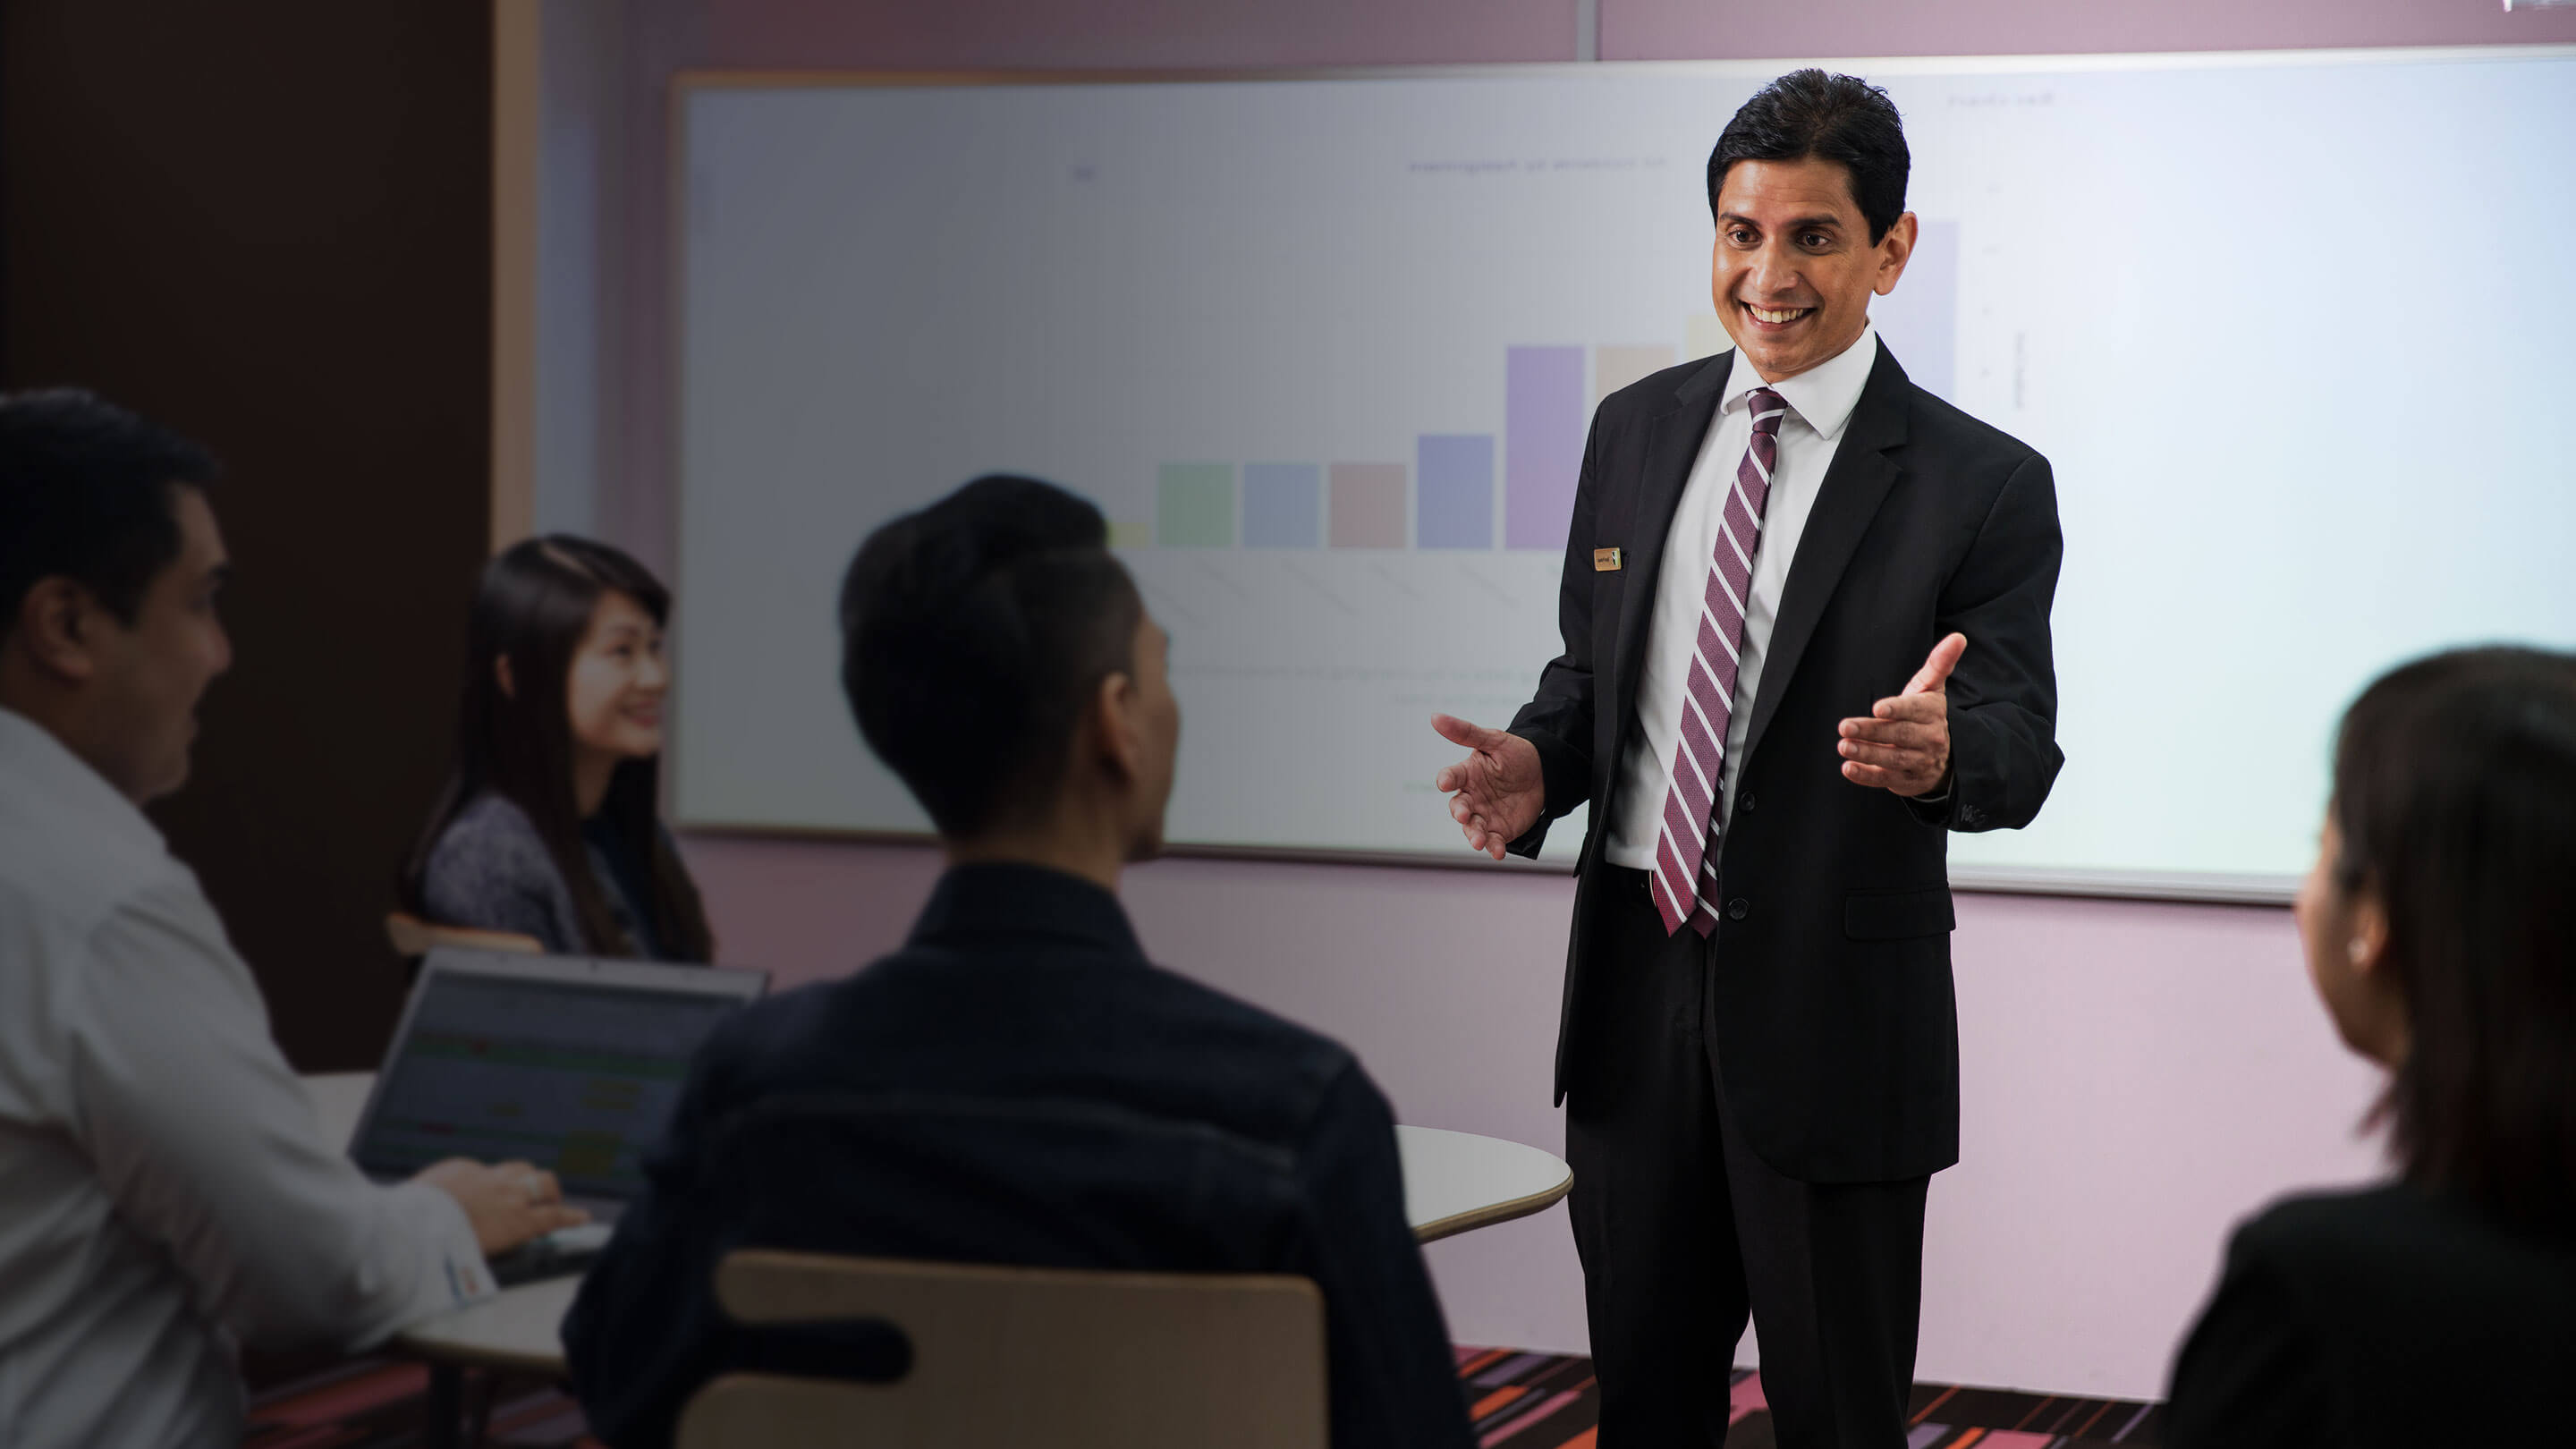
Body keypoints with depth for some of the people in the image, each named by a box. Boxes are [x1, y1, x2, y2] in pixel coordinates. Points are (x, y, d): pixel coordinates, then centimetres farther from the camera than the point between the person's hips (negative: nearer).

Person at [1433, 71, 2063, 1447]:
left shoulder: (1982, 484, -7)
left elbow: (2021, 745, -11)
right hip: (1638, 982, 4)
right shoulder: (1636, 430, 8)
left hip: (1834, 1010, -4)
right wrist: (1541, 764, -6)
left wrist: (1942, 751, -35)